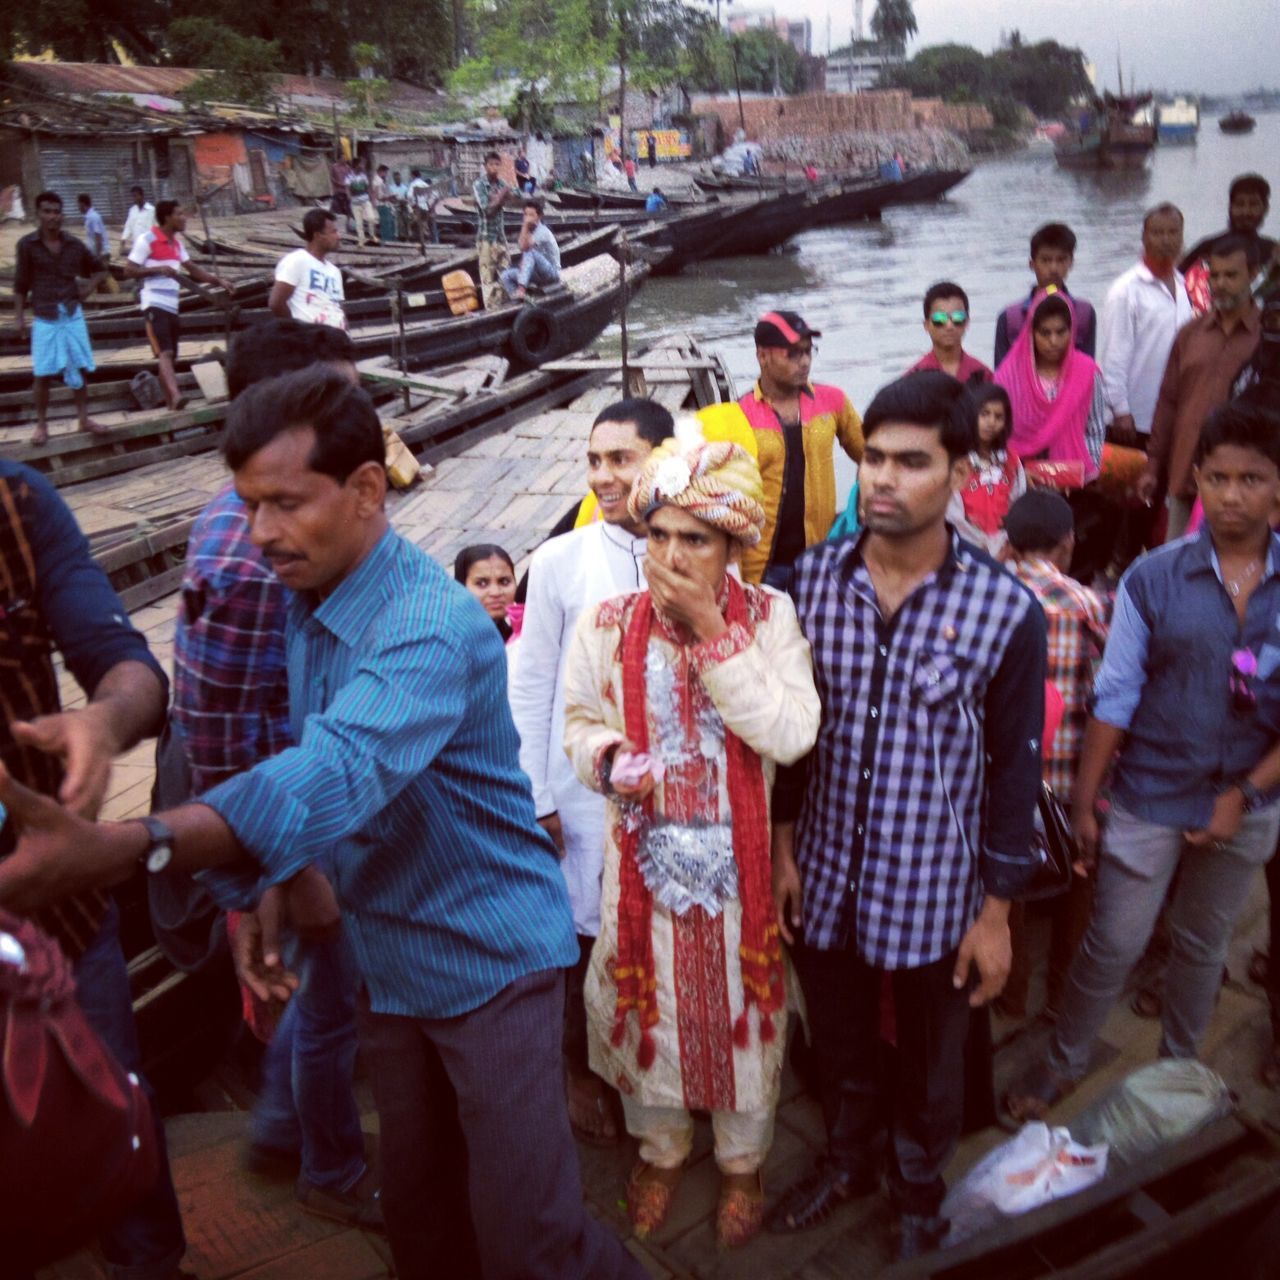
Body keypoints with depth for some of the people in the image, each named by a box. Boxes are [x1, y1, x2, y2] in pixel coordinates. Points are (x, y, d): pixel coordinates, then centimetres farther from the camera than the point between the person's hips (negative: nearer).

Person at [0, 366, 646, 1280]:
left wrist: (120, 850, -55)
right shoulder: (308, 604, 2)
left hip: (489, 957, -7)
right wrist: (287, 878, -6)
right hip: (390, 961, 8)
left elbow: (337, 774, -43)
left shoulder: (435, 628, -26)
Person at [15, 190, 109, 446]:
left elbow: (99, 269, 19)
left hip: (73, 315, 2)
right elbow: (21, 283, 0)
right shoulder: (27, 245, -4)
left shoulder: (74, 244, 2)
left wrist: (89, 288, 3)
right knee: (42, 374, 0)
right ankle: (41, 425, 10)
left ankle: (84, 419, 18)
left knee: (78, 369, 7)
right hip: (45, 319, -2)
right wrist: (18, 317, -2)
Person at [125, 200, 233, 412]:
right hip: (155, 305, -8)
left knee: (170, 355, 9)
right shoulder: (147, 240, -6)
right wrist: (158, 269, -18)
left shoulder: (177, 243, 17)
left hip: (171, 306, 8)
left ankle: (170, 401, 13)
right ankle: (175, 395, -35)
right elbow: (129, 270, -7)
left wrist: (217, 280, 12)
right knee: (165, 352, -21)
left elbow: (192, 268, 24)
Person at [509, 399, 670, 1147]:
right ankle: (585, 1072, 34)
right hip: (586, 788, -1)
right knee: (590, 934, 9)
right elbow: (531, 688, -1)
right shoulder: (559, 562, -5)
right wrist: (536, 801, -1)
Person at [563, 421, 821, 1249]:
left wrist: (713, 631, -25)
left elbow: (791, 734, -23)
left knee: (741, 1005, 15)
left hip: (739, 861, -1)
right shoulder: (608, 626, -8)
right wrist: (612, 761, -19)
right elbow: (581, 722, 4)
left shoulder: (768, 616, -11)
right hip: (646, 854, 1)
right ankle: (662, 1148, 44)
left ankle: (744, 1163, 41)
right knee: (651, 1002, 16)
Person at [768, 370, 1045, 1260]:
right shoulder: (813, 579, -8)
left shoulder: (1006, 610, -17)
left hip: (935, 893, -2)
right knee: (838, 1048, 25)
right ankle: (847, 1160, 54)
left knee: (931, 1065, 21)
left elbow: (1015, 770, -9)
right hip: (826, 877, 3)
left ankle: (919, 1192, 50)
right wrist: (783, 847, 4)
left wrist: (997, 911, -5)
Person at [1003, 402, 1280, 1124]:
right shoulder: (1153, 579, -10)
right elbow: (1115, 698, -8)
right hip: (1148, 798, -2)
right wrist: (1084, 799, -7)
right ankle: (1064, 1065, 28)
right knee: (1114, 944, 6)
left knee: (1204, 946, 20)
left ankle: (1179, 1067, 42)